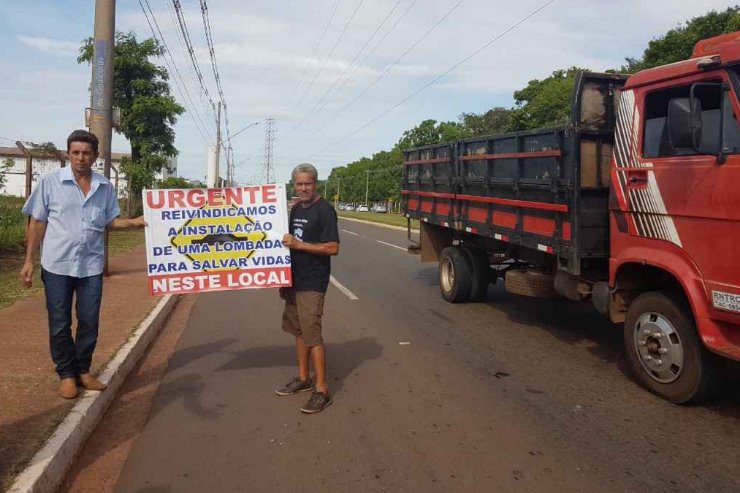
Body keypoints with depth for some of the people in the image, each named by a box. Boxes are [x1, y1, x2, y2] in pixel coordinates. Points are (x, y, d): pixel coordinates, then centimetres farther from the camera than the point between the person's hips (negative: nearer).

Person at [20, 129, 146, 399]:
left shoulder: (105, 187, 4)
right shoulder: (50, 181, -4)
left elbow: (110, 221, 10)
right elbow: (37, 222, -1)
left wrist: (133, 222, -10)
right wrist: (29, 260, -3)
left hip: (91, 265, 2)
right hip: (57, 264, -2)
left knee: (89, 322, 10)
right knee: (60, 323, 8)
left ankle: (83, 370, 26)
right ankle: (66, 374, 22)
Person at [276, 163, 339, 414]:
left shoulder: (325, 210, -12)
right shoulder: (295, 209, 13)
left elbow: (333, 248, -18)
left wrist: (298, 244, -21)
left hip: (312, 284, -8)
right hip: (294, 281, 8)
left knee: (312, 335, -6)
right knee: (299, 331, 15)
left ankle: (322, 390, 2)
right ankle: (303, 379, 29)